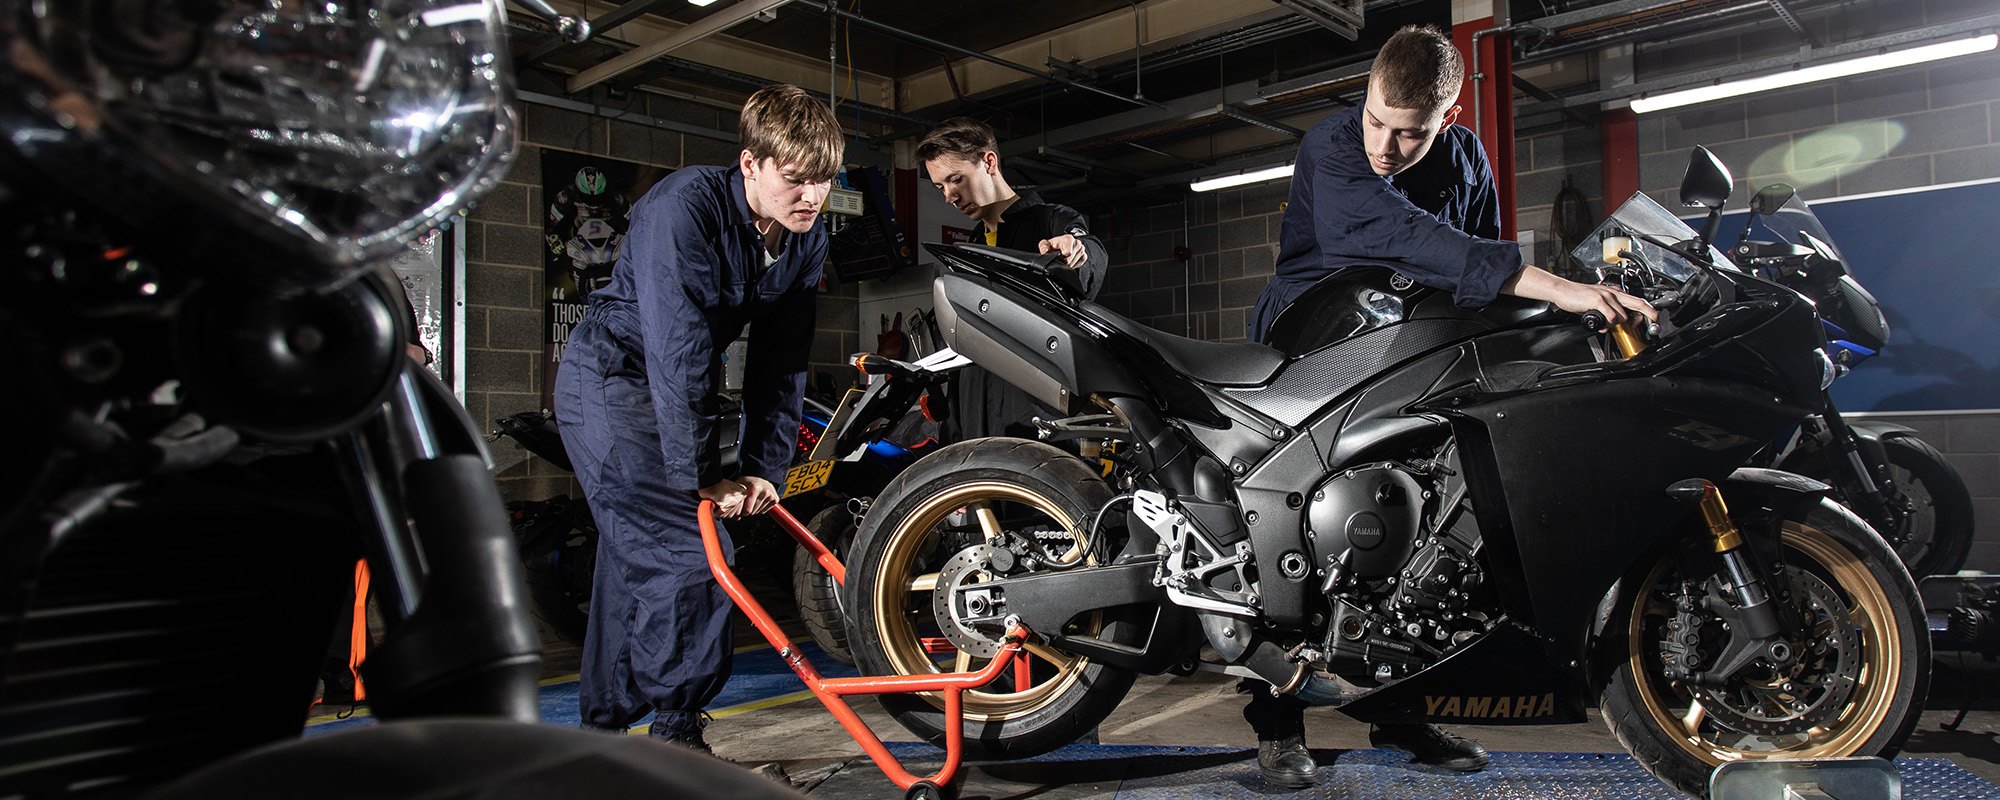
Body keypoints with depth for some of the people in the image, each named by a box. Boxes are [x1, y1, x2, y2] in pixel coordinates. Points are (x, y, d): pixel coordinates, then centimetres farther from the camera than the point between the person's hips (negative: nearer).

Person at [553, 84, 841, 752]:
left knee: (634, 558, 16)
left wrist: (763, 469, -8)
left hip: (682, 391, 8)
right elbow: (676, 351, -31)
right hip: (612, 379, -8)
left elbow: (781, 362, -2)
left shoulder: (805, 240, -5)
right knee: (684, 554, -18)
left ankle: (602, 727, 30)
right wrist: (700, 477, -30)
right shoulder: (682, 208, -27)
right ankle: (677, 734, -4)